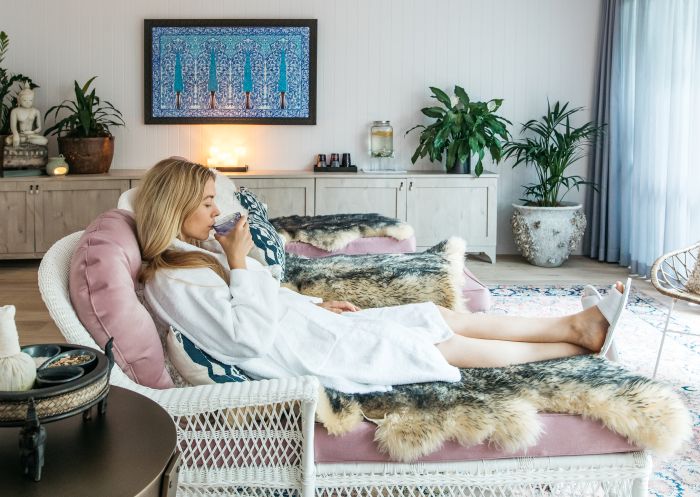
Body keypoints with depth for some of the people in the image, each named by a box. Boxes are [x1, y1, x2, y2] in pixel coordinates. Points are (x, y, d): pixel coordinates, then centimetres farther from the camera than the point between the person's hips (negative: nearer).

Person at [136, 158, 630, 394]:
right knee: (451, 346, -4)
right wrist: (239, 260, -20)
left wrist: (317, 304, 12)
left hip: (308, 323, 9)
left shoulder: (202, 248, 11)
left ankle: (578, 324, 12)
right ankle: (577, 345, 11)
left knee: (450, 318, 4)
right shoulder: (169, 280, -18)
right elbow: (250, 335, -24)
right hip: (299, 354, -9)